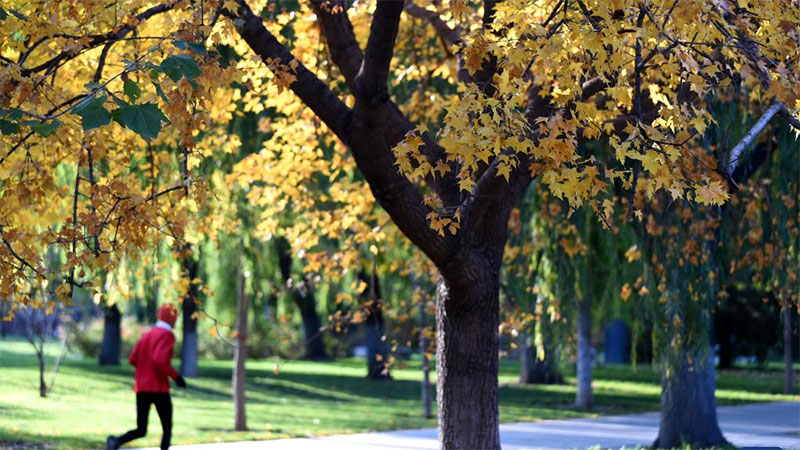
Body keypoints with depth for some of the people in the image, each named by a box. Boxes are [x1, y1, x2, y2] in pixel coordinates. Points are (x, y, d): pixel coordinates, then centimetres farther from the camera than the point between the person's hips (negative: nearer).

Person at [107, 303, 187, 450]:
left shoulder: (146, 335, 14)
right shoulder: (167, 335, -8)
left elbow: (133, 360, 12)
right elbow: (160, 360, -22)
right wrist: (176, 376, -12)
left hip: (141, 389, 6)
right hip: (159, 388, -6)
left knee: (141, 430, 4)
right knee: (167, 428, 9)